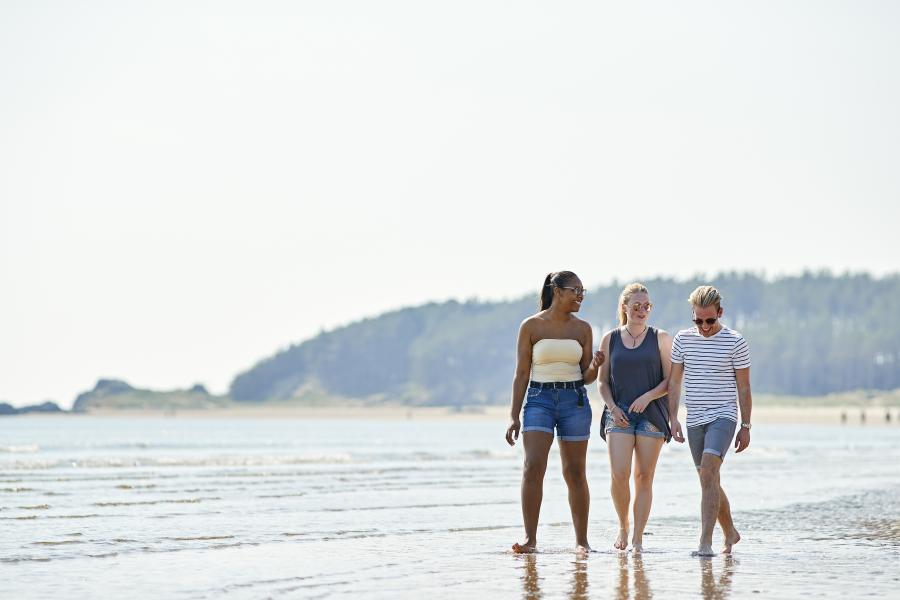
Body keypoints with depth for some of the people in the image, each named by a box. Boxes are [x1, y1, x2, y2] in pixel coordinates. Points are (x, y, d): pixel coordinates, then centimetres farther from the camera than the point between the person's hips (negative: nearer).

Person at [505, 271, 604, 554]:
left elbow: (587, 377, 9)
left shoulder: (582, 328, 7)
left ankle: (581, 540, 13)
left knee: (575, 473, 4)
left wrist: (595, 366, -14)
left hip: (575, 400, 2)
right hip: (539, 399, -2)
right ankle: (530, 539, -13)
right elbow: (522, 374, 1)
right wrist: (514, 417, -3)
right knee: (533, 467, -15)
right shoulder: (531, 326, 0)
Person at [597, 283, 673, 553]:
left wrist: (647, 397, -13)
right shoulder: (610, 339, 9)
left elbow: (670, 380, 2)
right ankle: (623, 527, 9)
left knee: (644, 477, -2)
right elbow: (602, 380, 12)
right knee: (619, 474, -13)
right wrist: (612, 407, -5)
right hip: (619, 413, 0)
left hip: (651, 414, 0)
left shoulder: (660, 338, 5)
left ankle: (638, 538, 3)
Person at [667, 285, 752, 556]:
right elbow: (674, 381, 9)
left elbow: (743, 387, 0)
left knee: (708, 474, -21)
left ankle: (705, 542, -24)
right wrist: (673, 418, 1)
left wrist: (746, 426, -1)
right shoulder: (683, 339, 4)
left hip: (723, 416, -5)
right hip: (695, 420, 5)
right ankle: (730, 533, 30)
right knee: (710, 481, 11)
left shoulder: (735, 342, -4)